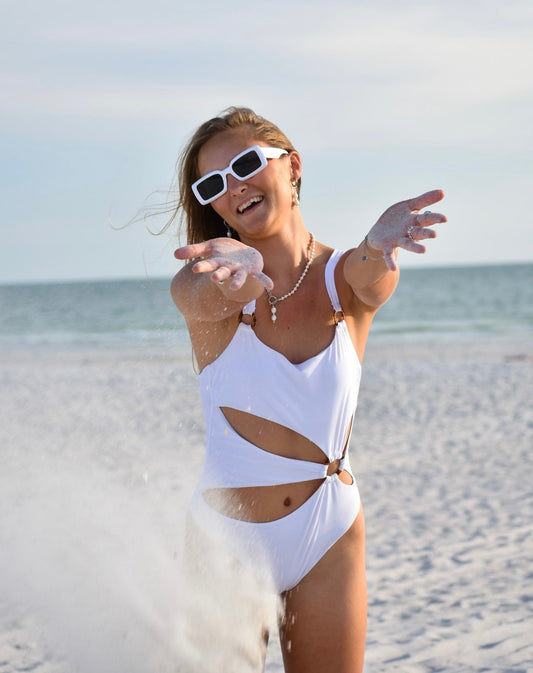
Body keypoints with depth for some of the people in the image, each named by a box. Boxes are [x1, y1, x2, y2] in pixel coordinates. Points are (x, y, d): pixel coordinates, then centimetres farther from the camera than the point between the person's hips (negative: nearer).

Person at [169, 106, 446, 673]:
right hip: (225, 537, -1)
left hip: (329, 540, 1)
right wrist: (237, 271, -58)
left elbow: (371, 277, -28)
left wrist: (378, 245, -54)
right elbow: (204, 298, -33)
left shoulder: (346, 277, -5)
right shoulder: (201, 286, -9)